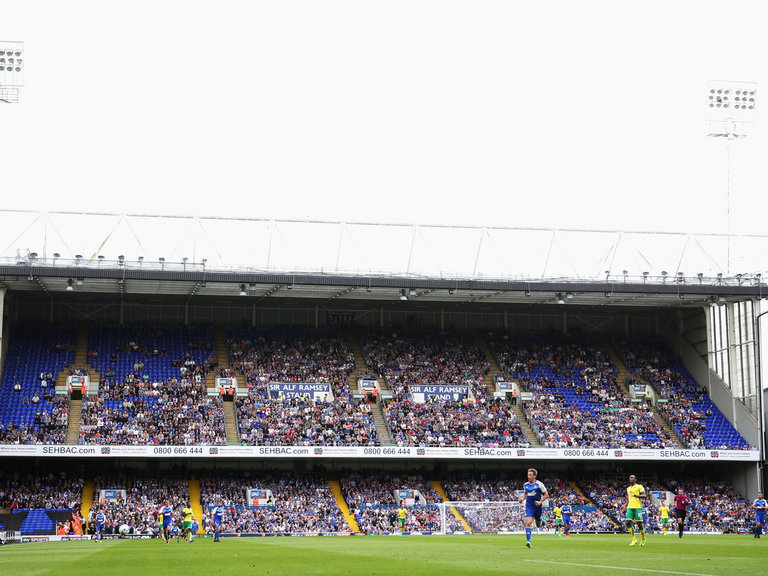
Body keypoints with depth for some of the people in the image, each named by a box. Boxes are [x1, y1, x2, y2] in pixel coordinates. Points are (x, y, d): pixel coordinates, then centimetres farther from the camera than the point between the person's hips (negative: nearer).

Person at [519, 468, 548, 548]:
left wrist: (540, 502, -16)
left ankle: (542, 522, 51)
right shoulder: (525, 485, 4)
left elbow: (546, 495, -3)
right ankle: (528, 541, -20)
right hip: (529, 507, 2)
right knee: (528, 522, -18)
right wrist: (522, 498, 2)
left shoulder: (539, 484, -9)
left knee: (538, 525, 12)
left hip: (537, 507, -2)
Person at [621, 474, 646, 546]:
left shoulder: (639, 486, 2)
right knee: (628, 522, -9)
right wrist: (625, 506, 19)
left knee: (639, 523, -5)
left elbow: (644, 496, -9)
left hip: (637, 507, -6)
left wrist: (637, 496, -26)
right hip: (630, 508, 6)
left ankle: (643, 538, 15)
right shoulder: (628, 488, 22)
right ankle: (634, 539, -4)